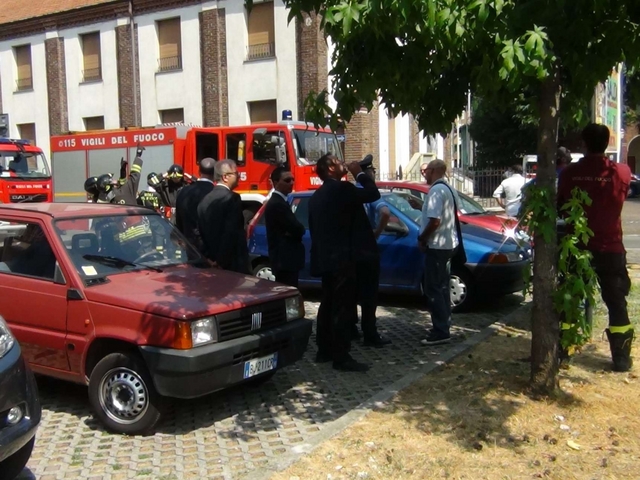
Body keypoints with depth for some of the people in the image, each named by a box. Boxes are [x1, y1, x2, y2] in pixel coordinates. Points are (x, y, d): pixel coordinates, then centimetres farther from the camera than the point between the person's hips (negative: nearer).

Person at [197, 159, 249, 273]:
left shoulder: (205, 200, 9)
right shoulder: (232, 198, -13)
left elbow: (202, 233, 12)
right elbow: (232, 233, -20)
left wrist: (210, 258, 14)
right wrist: (222, 262, -15)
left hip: (212, 264, 8)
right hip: (231, 264, -8)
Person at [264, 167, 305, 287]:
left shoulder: (276, 202, 16)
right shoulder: (278, 204, -16)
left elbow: (291, 228, 14)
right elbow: (297, 229, -20)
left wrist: (295, 231, -6)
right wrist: (301, 229, 0)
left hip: (283, 258, 10)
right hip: (285, 259, -10)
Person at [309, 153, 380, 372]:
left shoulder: (317, 195, 16)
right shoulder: (341, 188, -13)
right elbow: (373, 194, -11)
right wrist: (359, 173, 2)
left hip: (325, 258, 10)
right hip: (341, 258, -10)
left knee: (328, 305, 14)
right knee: (343, 308, -7)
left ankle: (324, 350, 19)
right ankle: (341, 357, -5)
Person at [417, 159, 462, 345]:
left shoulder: (436, 190, -19)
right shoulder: (450, 189, 13)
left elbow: (434, 221, -25)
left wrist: (422, 238, -13)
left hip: (436, 245, -10)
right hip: (448, 243, 10)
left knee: (433, 289, -5)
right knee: (442, 287, 16)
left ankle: (441, 332, -3)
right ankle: (444, 326, 23)